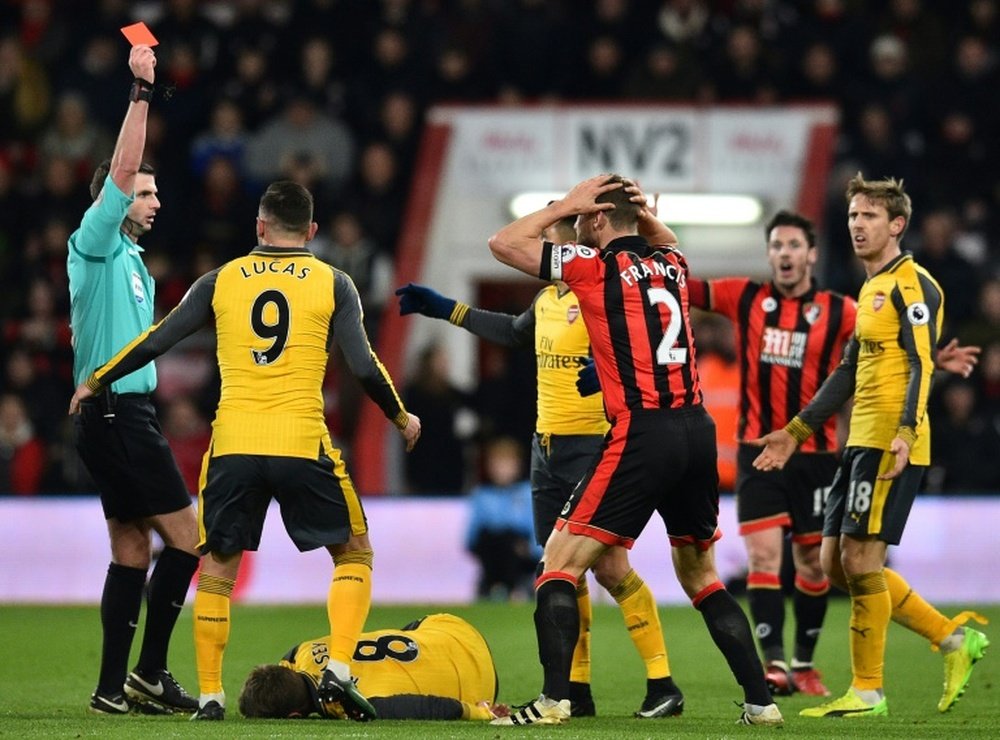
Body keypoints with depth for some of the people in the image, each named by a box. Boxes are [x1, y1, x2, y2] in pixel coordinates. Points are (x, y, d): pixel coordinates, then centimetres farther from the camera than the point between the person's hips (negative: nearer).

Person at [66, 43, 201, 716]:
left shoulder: (128, 258, 19)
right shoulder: (95, 246, -8)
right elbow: (121, 170, -18)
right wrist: (141, 93, -19)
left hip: (125, 414, 10)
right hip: (117, 415, -10)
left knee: (132, 547, 7)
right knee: (185, 534, -10)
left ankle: (114, 686, 7)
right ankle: (149, 671, -6)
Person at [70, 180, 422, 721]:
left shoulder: (221, 281, 9)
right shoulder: (332, 284, 5)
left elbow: (155, 343, 11)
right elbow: (363, 367, -1)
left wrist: (94, 382, 25)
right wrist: (401, 418, 17)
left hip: (233, 447, 1)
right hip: (303, 443, -1)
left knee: (217, 569, 13)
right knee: (354, 554, 14)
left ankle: (209, 694, 7)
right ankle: (339, 667, -4)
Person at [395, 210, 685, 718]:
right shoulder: (547, 298, 12)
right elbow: (515, 333, 32)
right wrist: (446, 310, 35)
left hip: (592, 447, -9)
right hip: (547, 447, 9)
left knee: (610, 567, -10)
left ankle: (662, 685, -4)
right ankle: (576, 690, 14)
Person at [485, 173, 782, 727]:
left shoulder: (596, 266, -4)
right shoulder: (672, 264, 14)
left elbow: (503, 243, 4)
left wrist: (565, 205, 12)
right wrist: (647, 219, 21)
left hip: (641, 432, -7)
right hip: (697, 429, 7)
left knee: (562, 560, -2)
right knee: (700, 575, 19)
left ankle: (553, 699, -14)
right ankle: (761, 701, 13)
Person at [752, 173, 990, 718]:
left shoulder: (912, 285, -8)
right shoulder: (870, 290, 20)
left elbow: (921, 365, -17)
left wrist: (905, 434, -29)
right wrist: (797, 431, 26)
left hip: (890, 445, -10)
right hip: (860, 443, 10)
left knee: (860, 559, -10)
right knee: (836, 563, 8)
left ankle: (868, 690, -2)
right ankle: (954, 638, 14)